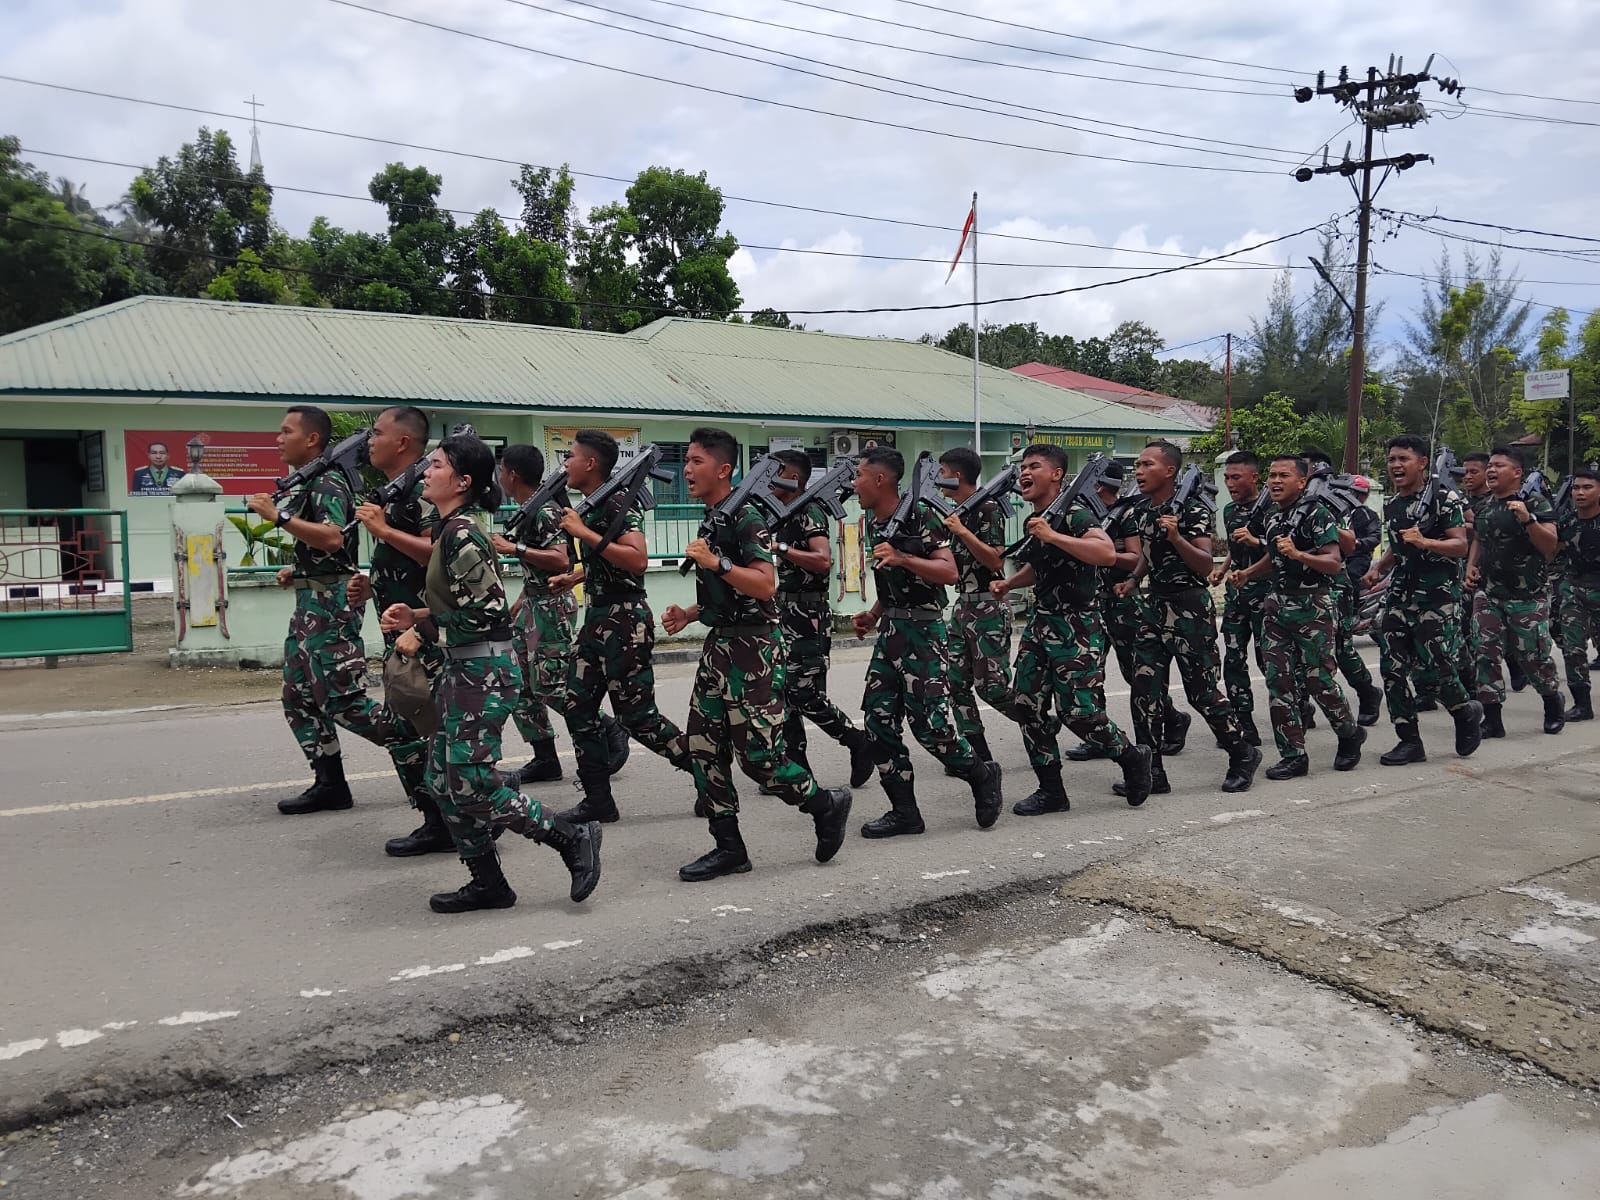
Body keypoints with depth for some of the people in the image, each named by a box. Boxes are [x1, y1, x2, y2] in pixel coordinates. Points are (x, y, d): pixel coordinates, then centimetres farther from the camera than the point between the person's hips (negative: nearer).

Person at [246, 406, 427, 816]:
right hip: (309, 601, 11)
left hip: (330, 601, -10)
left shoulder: (327, 482, -12)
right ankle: (330, 784, 15)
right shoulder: (305, 485, 19)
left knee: (342, 699, -11)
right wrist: (296, 570, 15)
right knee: (299, 697, 10)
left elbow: (333, 537, -28)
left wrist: (278, 516, -27)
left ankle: (410, 746, 3)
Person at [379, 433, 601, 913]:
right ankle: (487, 883, 20)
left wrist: (423, 631, -11)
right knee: (444, 778, 11)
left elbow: (485, 611, -21)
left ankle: (572, 838, 4)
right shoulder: (453, 529, 13)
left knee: (471, 783, -8)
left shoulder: (461, 533, -16)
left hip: (483, 670, -10)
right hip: (463, 668, 10)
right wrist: (416, 617, 8)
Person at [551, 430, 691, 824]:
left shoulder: (618, 505, -15)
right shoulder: (592, 507, 13)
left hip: (624, 622, -10)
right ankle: (598, 800, 16)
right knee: (578, 707, 8)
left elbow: (638, 559, -30)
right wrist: (573, 578, 17)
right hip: (597, 620, 10)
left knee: (638, 717, -4)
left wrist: (585, 533, -26)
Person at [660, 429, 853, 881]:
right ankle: (729, 848, 14)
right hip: (720, 644, 10)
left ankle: (826, 805, 16)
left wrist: (716, 562, -29)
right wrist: (690, 614, 12)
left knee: (757, 752, -7)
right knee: (702, 746, 6)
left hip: (752, 648, -10)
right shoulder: (711, 519, 15)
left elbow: (764, 585, -23)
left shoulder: (745, 517, -14)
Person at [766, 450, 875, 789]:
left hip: (809, 618, -9)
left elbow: (824, 560, -27)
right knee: (784, 692, 7)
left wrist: (780, 548, -29)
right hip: (785, 617, 9)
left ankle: (860, 744, 9)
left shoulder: (809, 514, -12)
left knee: (806, 695, -9)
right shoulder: (781, 517, 15)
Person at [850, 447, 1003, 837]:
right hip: (890, 631, 8)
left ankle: (983, 776, 18)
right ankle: (904, 812, 10)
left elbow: (948, 571, -20)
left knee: (929, 723, -9)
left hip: (923, 632, -8)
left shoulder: (920, 517, -12)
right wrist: (873, 615, 11)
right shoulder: (873, 522, 13)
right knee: (879, 718, 2)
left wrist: (901, 558, -30)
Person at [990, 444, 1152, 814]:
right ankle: (1051, 791, 15)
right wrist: (1008, 583, 17)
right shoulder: (1032, 521, 14)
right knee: (1027, 707, 4)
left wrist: (1053, 536, -31)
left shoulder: (1073, 513, -13)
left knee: (1079, 712, -9)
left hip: (1076, 627, -9)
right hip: (1040, 623, 9)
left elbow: (1107, 553, -32)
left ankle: (1132, 758, 19)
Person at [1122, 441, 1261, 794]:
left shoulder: (1192, 509, -13)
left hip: (1190, 606, -7)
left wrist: (1175, 536, -31)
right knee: (1145, 691, 1)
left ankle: (1242, 754, 22)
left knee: (1202, 691, 0)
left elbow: (1205, 566, -18)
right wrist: (1134, 580, 12)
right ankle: (1151, 772, 7)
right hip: (1155, 605, 7)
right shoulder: (1141, 509, 9)